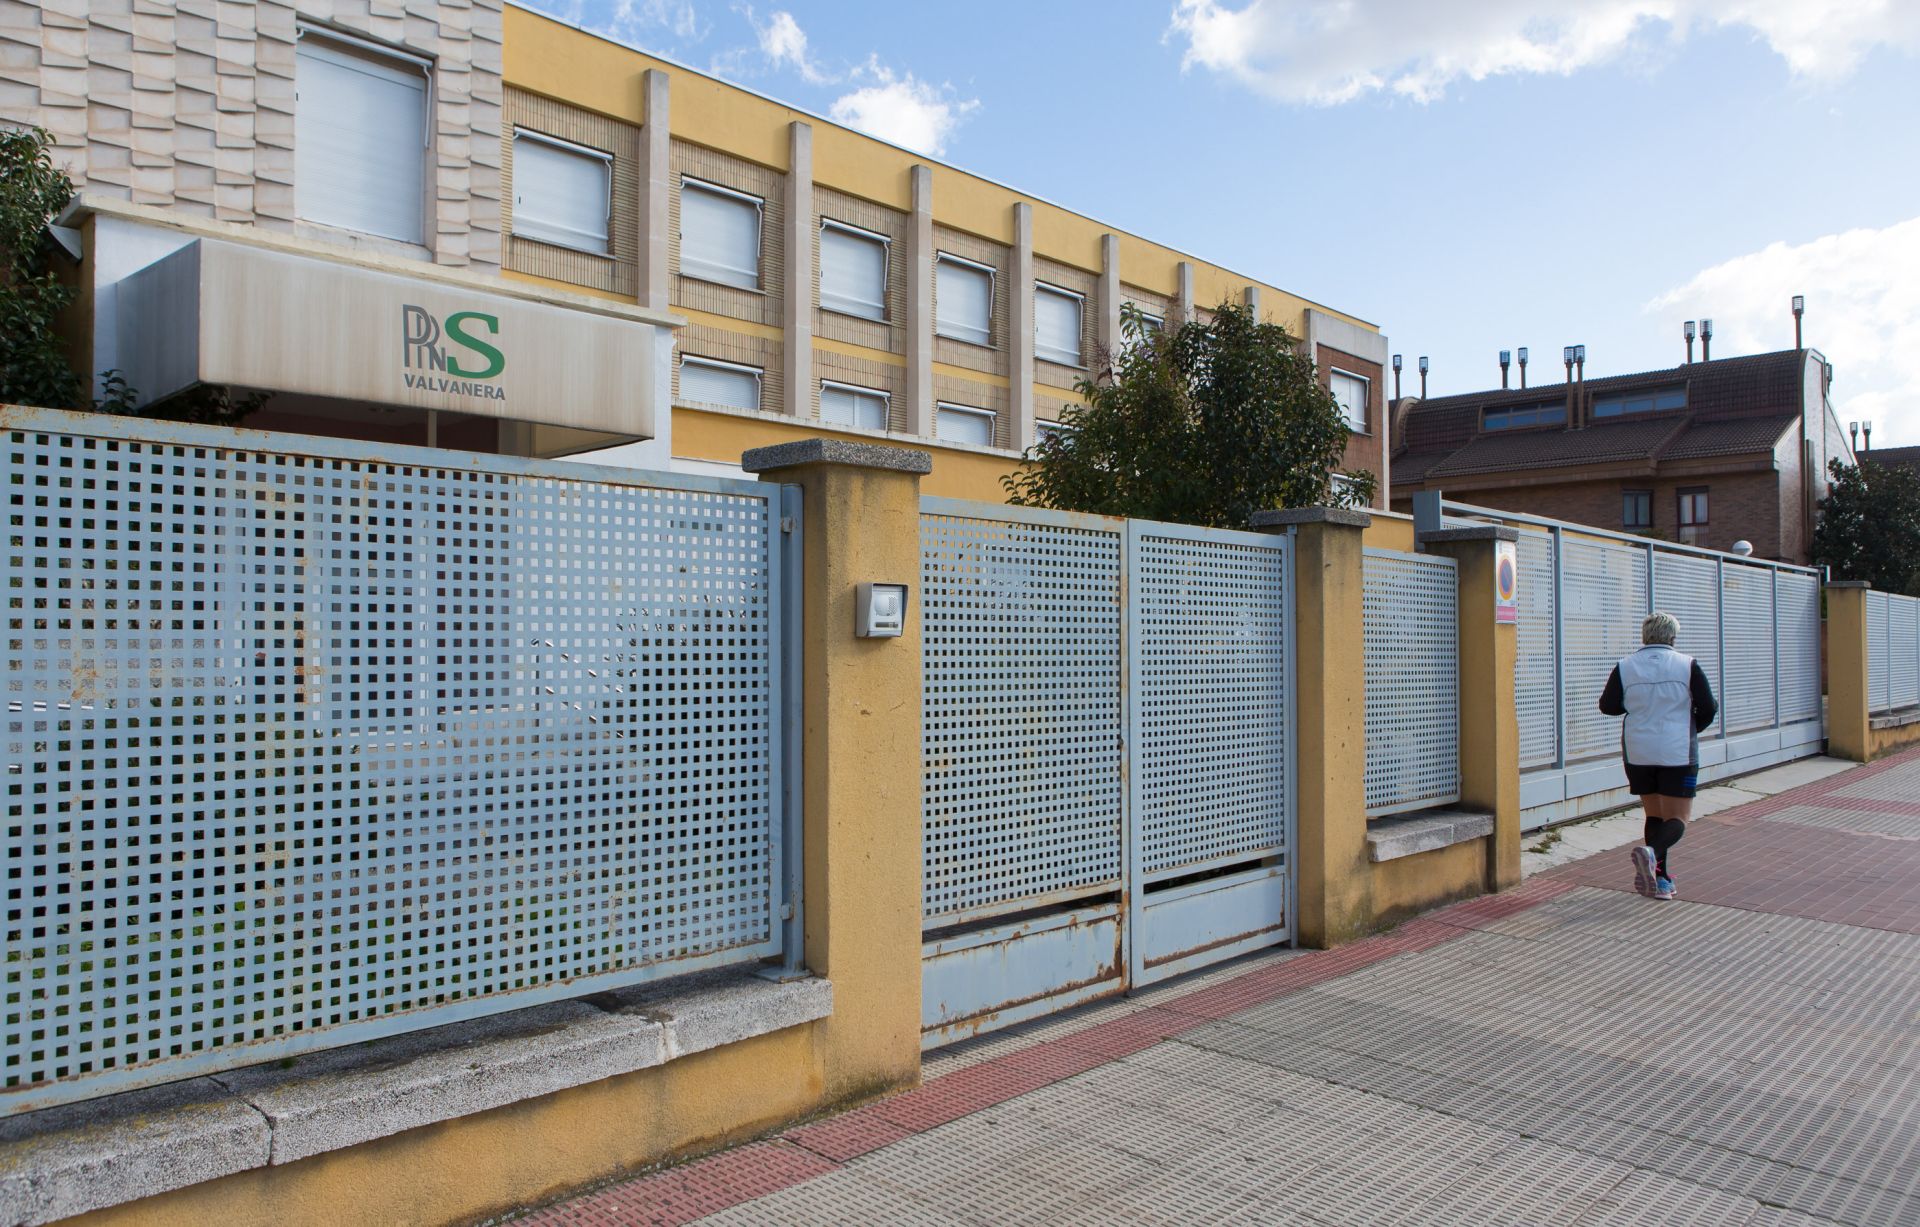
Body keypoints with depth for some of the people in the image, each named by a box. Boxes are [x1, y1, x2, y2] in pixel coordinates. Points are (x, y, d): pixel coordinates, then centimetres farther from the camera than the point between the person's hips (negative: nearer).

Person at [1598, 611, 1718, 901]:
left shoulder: (1625, 667, -1)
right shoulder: (1687, 665, -5)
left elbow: (1607, 706, 1)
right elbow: (1708, 709, -4)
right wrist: (1690, 729, 16)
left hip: (1638, 753, 3)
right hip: (1678, 752, -3)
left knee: (1654, 815, 15)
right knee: (1677, 819, 2)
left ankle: (1660, 879, 13)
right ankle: (1652, 853, -27)